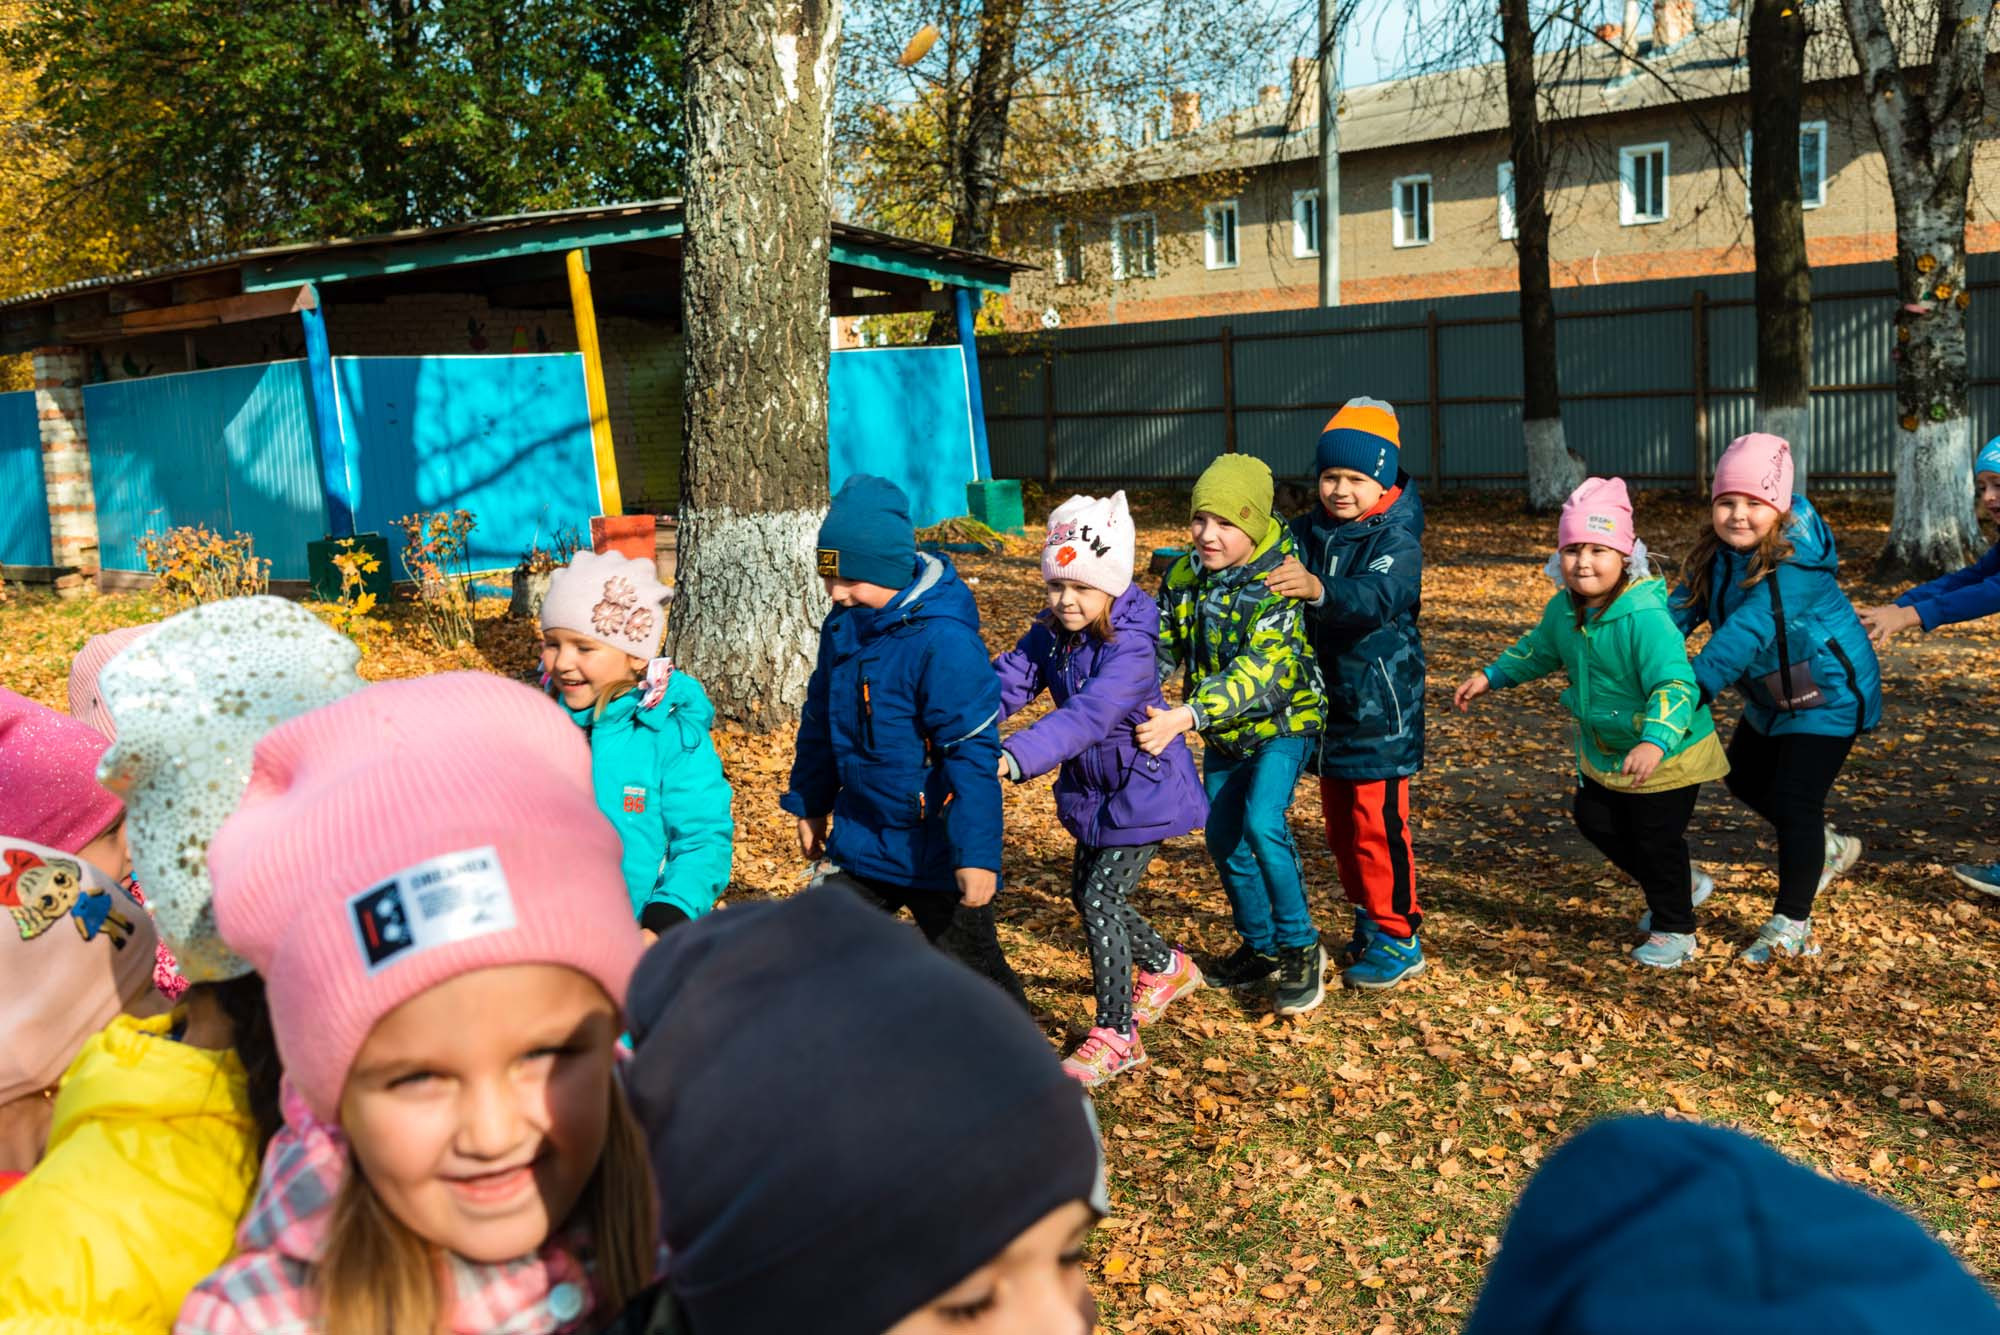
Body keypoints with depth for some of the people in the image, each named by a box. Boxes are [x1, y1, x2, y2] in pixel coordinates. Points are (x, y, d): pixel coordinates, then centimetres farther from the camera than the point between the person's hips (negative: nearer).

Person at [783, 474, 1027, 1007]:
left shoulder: (943, 641, -24)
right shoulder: (843, 626, 0)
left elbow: (974, 753, -25)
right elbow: (821, 719, 14)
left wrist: (977, 854, -26)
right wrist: (811, 804, 21)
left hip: (936, 851, -7)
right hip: (862, 839, 7)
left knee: (971, 967, 9)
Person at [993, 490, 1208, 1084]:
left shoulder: (1130, 646, -30)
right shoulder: (1050, 632, -5)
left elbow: (1087, 716, -43)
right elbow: (1007, 681, -16)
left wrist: (1012, 758, -56)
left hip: (1144, 789, -8)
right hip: (1093, 787, 9)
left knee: (1100, 898, -12)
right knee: (1087, 893, 18)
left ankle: (1115, 1034, 4)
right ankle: (1166, 968, 43)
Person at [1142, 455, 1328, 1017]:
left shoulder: (1278, 583, -26)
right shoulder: (1185, 576, -6)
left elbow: (1257, 672, -37)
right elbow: (1160, 650, 2)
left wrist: (1184, 718, -48)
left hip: (1282, 723, -7)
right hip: (1224, 735, 7)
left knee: (1262, 824, -25)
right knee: (1224, 840, 12)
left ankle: (1301, 948, -6)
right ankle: (1262, 947, 33)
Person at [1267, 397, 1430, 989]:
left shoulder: (1396, 540, -16)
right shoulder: (1307, 534, 5)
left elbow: (1378, 598, -34)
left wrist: (1318, 589, -54)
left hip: (1380, 707, -7)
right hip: (1326, 701, 7)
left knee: (1378, 823, -3)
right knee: (1340, 824, 16)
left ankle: (1398, 938, 12)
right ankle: (1368, 920, 32)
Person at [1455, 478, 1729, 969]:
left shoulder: (1645, 617, -33)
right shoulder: (1564, 608, -7)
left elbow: (1675, 685, -42)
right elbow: (1539, 650, 15)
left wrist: (1655, 742, -56)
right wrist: (1490, 676, 11)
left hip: (1669, 753, -8)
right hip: (1603, 751, 8)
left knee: (1657, 839, 2)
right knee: (1595, 820, 20)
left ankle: (1674, 930, 27)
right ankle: (1681, 884, 41)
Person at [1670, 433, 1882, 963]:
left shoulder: (1797, 562, -32)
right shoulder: (1714, 553, -8)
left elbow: (1747, 632, -40)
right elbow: (1680, 611, -13)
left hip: (1829, 694, -9)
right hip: (1772, 697, 9)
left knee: (1795, 800, -11)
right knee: (1746, 779, 20)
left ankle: (1791, 924, 4)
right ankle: (1829, 848, 44)